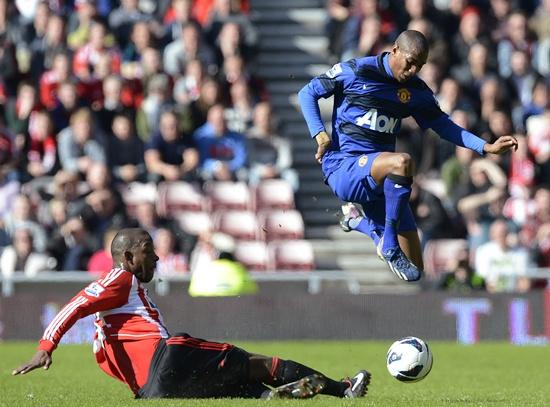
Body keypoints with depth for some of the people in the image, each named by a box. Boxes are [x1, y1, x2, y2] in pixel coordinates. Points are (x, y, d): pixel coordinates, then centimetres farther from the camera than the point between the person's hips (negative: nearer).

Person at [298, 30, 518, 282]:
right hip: (342, 168, -6)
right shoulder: (353, 72, -6)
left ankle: (358, 220, 25)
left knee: (414, 268, 0)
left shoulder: (416, 90, 8)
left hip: (379, 180, 6)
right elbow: (308, 93, 2)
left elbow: (442, 125, 14)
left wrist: (487, 147, 2)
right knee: (402, 162, -39)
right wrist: (320, 135, -12)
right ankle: (389, 247, -24)